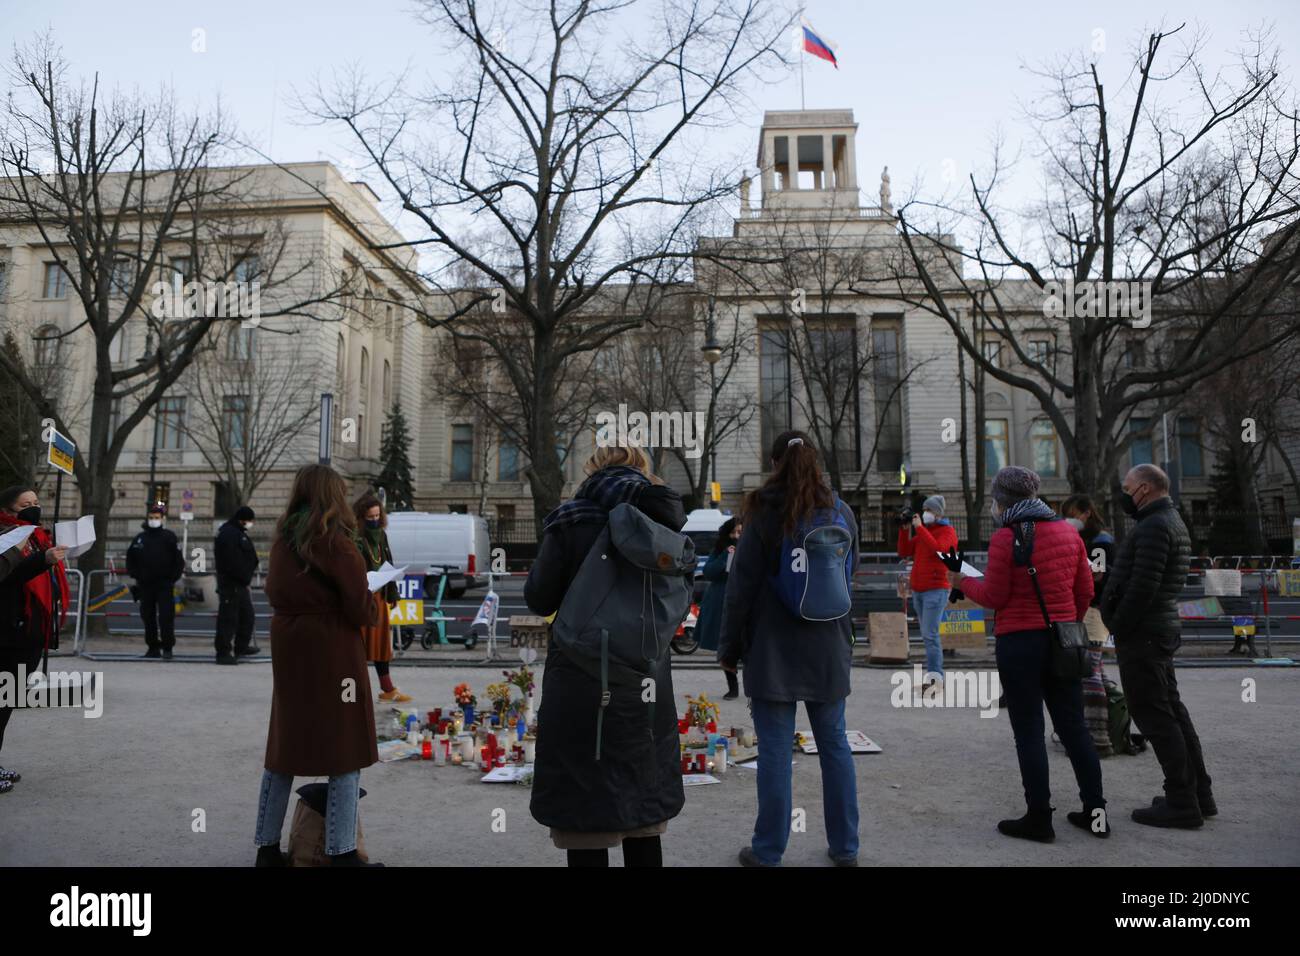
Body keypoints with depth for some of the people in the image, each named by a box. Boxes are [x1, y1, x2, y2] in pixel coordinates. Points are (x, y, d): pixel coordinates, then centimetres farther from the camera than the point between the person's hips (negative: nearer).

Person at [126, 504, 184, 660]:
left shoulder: (169, 537, 0)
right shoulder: (140, 538, 9)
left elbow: (179, 560, 1)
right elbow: (130, 558, 18)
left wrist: (173, 578, -4)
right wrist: (135, 575, 7)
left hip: (164, 584, -4)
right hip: (145, 585, 4)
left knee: (166, 616, -8)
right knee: (148, 617, 8)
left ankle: (167, 648, -2)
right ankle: (153, 647, 17)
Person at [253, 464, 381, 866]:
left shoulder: (283, 537, 8)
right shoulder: (335, 540, -13)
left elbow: (275, 592, 11)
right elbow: (359, 605, -14)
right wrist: (359, 621, 5)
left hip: (287, 645, 7)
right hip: (331, 649, -7)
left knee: (284, 745, 16)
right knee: (345, 753, 2)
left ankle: (267, 847, 24)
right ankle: (341, 853, 4)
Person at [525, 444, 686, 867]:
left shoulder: (570, 521, -8)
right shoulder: (662, 521, 4)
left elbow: (539, 599, -4)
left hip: (582, 683, -4)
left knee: (585, 816, 6)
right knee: (642, 809, 17)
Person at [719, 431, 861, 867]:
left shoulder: (764, 513, -9)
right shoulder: (841, 511, 4)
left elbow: (741, 586, -8)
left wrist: (730, 647, 0)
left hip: (773, 648, -4)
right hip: (828, 647, 4)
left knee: (775, 750, 2)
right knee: (834, 743, 13)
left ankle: (768, 851, 12)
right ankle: (845, 847, 23)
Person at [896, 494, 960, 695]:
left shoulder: (948, 531, -2)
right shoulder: (922, 531, 18)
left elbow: (937, 549, -22)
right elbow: (904, 552, 14)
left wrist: (919, 527, -17)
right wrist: (905, 530, 4)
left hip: (936, 590, -7)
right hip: (918, 590, 7)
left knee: (930, 635, -15)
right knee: (928, 635, 8)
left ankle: (935, 679, -14)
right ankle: (934, 677, 13)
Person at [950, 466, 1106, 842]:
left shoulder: (1005, 538, -13)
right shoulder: (1068, 532, 5)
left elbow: (994, 597, -11)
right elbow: (1085, 591, 9)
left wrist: (962, 581, 6)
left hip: (1019, 642, -6)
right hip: (1063, 640, 6)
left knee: (1029, 730, 3)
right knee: (1074, 727, 15)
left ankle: (1039, 819, 9)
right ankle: (1096, 812, 22)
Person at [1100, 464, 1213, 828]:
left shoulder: (1154, 526, -16)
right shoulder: (1171, 522, 17)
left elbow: (1142, 586, -22)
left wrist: (1118, 627, -15)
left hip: (1141, 634, -10)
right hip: (1161, 631, 11)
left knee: (1154, 717, -5)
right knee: (1171, 712, 15)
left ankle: (1182, 803, 0)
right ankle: (1199, 794, 22)